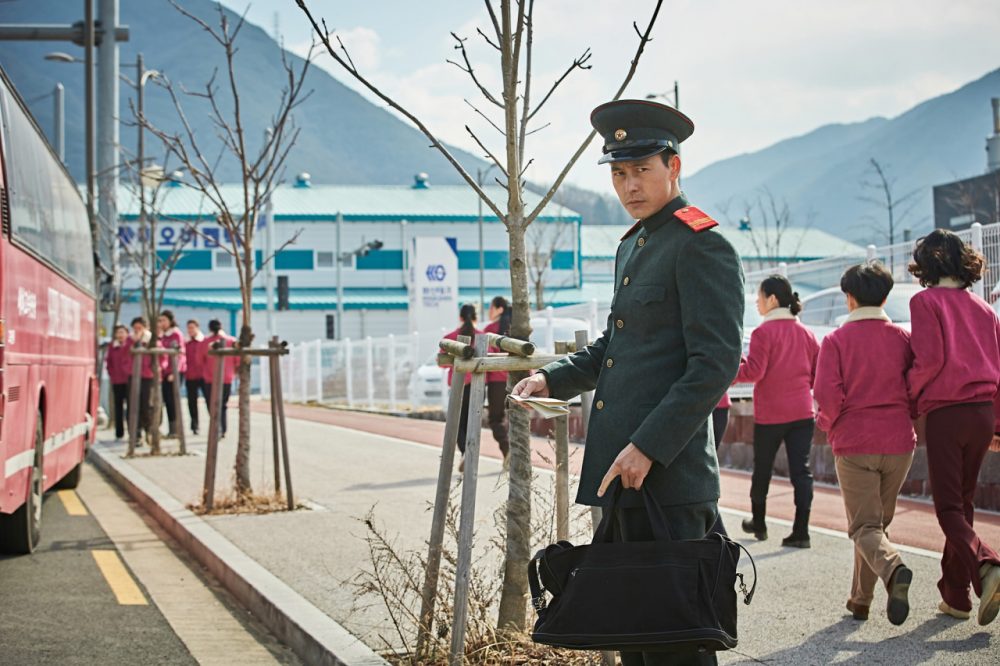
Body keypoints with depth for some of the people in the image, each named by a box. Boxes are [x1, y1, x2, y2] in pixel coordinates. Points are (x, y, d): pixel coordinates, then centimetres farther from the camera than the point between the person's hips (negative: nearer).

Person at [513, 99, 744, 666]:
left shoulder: (703, 246, -11)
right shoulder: (632, 246, 19)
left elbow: (716, 363, -18)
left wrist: (648, 447, -21)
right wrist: (554, 379, 13)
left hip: (668, 473, -9)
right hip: (624, 473, 9)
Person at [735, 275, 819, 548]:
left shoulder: (763, 332, -11)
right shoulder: (806, 333, 7)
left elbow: (753, 371, -17)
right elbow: (818, 372, 11)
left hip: (769, 414, -4)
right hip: (802, 412, 4)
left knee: (762, 469, 13)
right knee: (801, 469, 0)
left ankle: (758, 523, 28)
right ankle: (801, 531, -7)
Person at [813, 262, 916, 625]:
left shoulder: (836, 340, -5)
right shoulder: (902, 338, 3)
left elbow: (827, 393, -14)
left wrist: (830, 424, 6)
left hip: (854, 444, -3)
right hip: (899, 442, 3)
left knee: (864, 526, -1)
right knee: (877, 520, 17)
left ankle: (893, 568, -32)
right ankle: (860, 600, 19)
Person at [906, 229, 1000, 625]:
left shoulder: (926, 301, -4)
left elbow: (929, 358, -15)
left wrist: (909, 393, 1)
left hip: (944, 412, -5)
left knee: (949, 508, -2)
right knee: (963, 502, 16)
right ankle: (955, 595, 20)